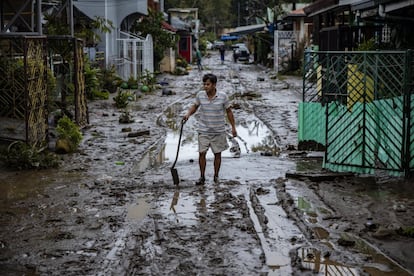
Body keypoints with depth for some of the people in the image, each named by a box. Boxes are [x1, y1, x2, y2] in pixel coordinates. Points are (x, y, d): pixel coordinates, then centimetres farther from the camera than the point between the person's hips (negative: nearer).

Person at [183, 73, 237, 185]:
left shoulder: (223, 96, -10)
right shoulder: (200, 95, -6)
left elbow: (229, 111, 1)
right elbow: (195, 106, 11)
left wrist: (233, 127, 3)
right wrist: (188, 114, -9)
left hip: (218, 131, -1)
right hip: (203, 131, 1)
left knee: (217, 154, 9)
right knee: (202, 153, -4)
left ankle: (216, 176, 24)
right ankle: (202, 177, 8)